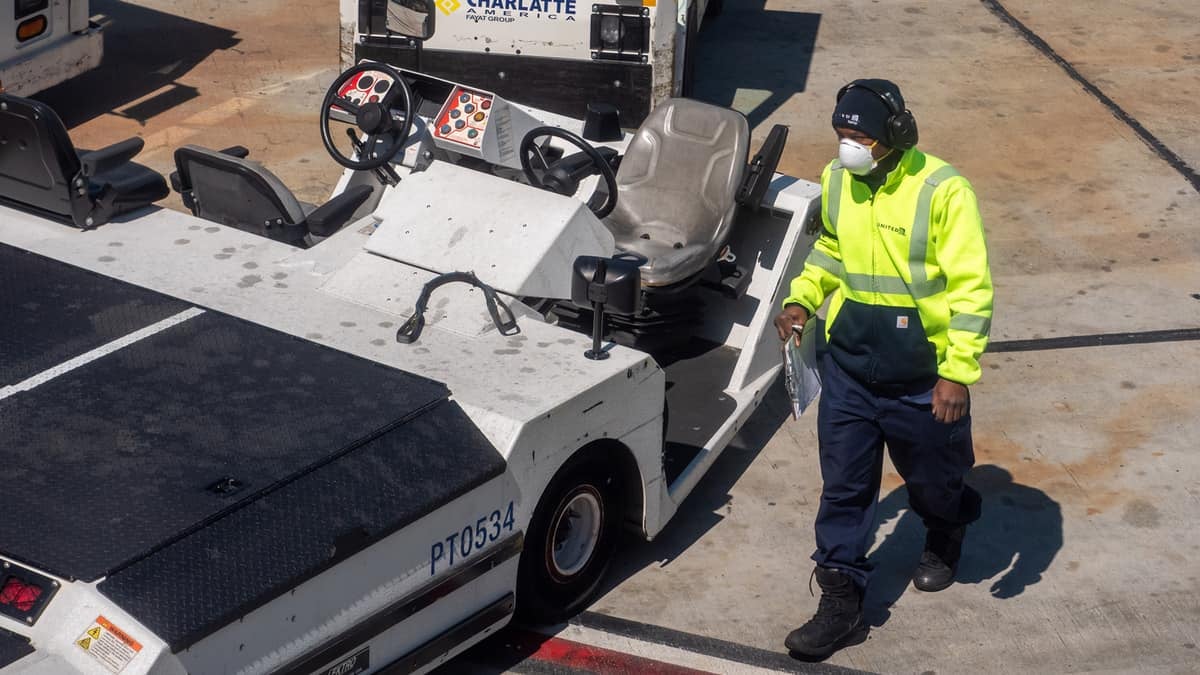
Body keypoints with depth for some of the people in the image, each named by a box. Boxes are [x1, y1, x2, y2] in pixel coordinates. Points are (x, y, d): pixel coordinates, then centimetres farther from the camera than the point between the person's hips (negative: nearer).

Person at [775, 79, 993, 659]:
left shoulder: (941, 191, -20)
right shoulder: (836, 180, -2)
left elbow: (972, 288, -18)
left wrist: (958, 372, -23)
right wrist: (802, 299, 2)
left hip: (922, 377, -4)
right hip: (848, 366, 4)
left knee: (931, 480, 17)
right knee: (843, 486, 5)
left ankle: (945, 541, 50)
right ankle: (841, 598, 15)